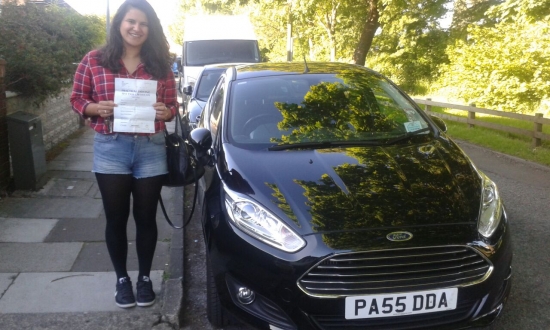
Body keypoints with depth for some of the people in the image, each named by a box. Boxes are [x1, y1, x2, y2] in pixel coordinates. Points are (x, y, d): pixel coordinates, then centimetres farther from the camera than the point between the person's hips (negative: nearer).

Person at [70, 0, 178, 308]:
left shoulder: (161, 64, 3)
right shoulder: (94, 60, 0)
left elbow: (173, 105, 8)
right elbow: (77, 99, 5)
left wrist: (165, 111, -14)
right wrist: (97, 108, -15)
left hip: (151, 149, 1)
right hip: (110, 149, 0)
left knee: (146, 218, 10)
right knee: (116, 219, 9)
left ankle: (145, 277, 28)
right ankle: (122, 278, 28)